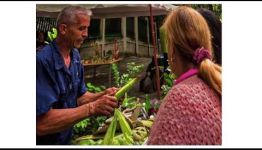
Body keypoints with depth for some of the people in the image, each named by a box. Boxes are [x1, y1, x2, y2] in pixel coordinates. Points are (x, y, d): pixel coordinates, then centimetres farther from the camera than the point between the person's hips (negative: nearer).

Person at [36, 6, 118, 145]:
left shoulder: (75, 56, 0)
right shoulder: (43, 61, -26)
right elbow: (41, 123, -31)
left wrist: (102, 95, -11)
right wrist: (92, 108, -32)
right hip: (45, 141, -7)